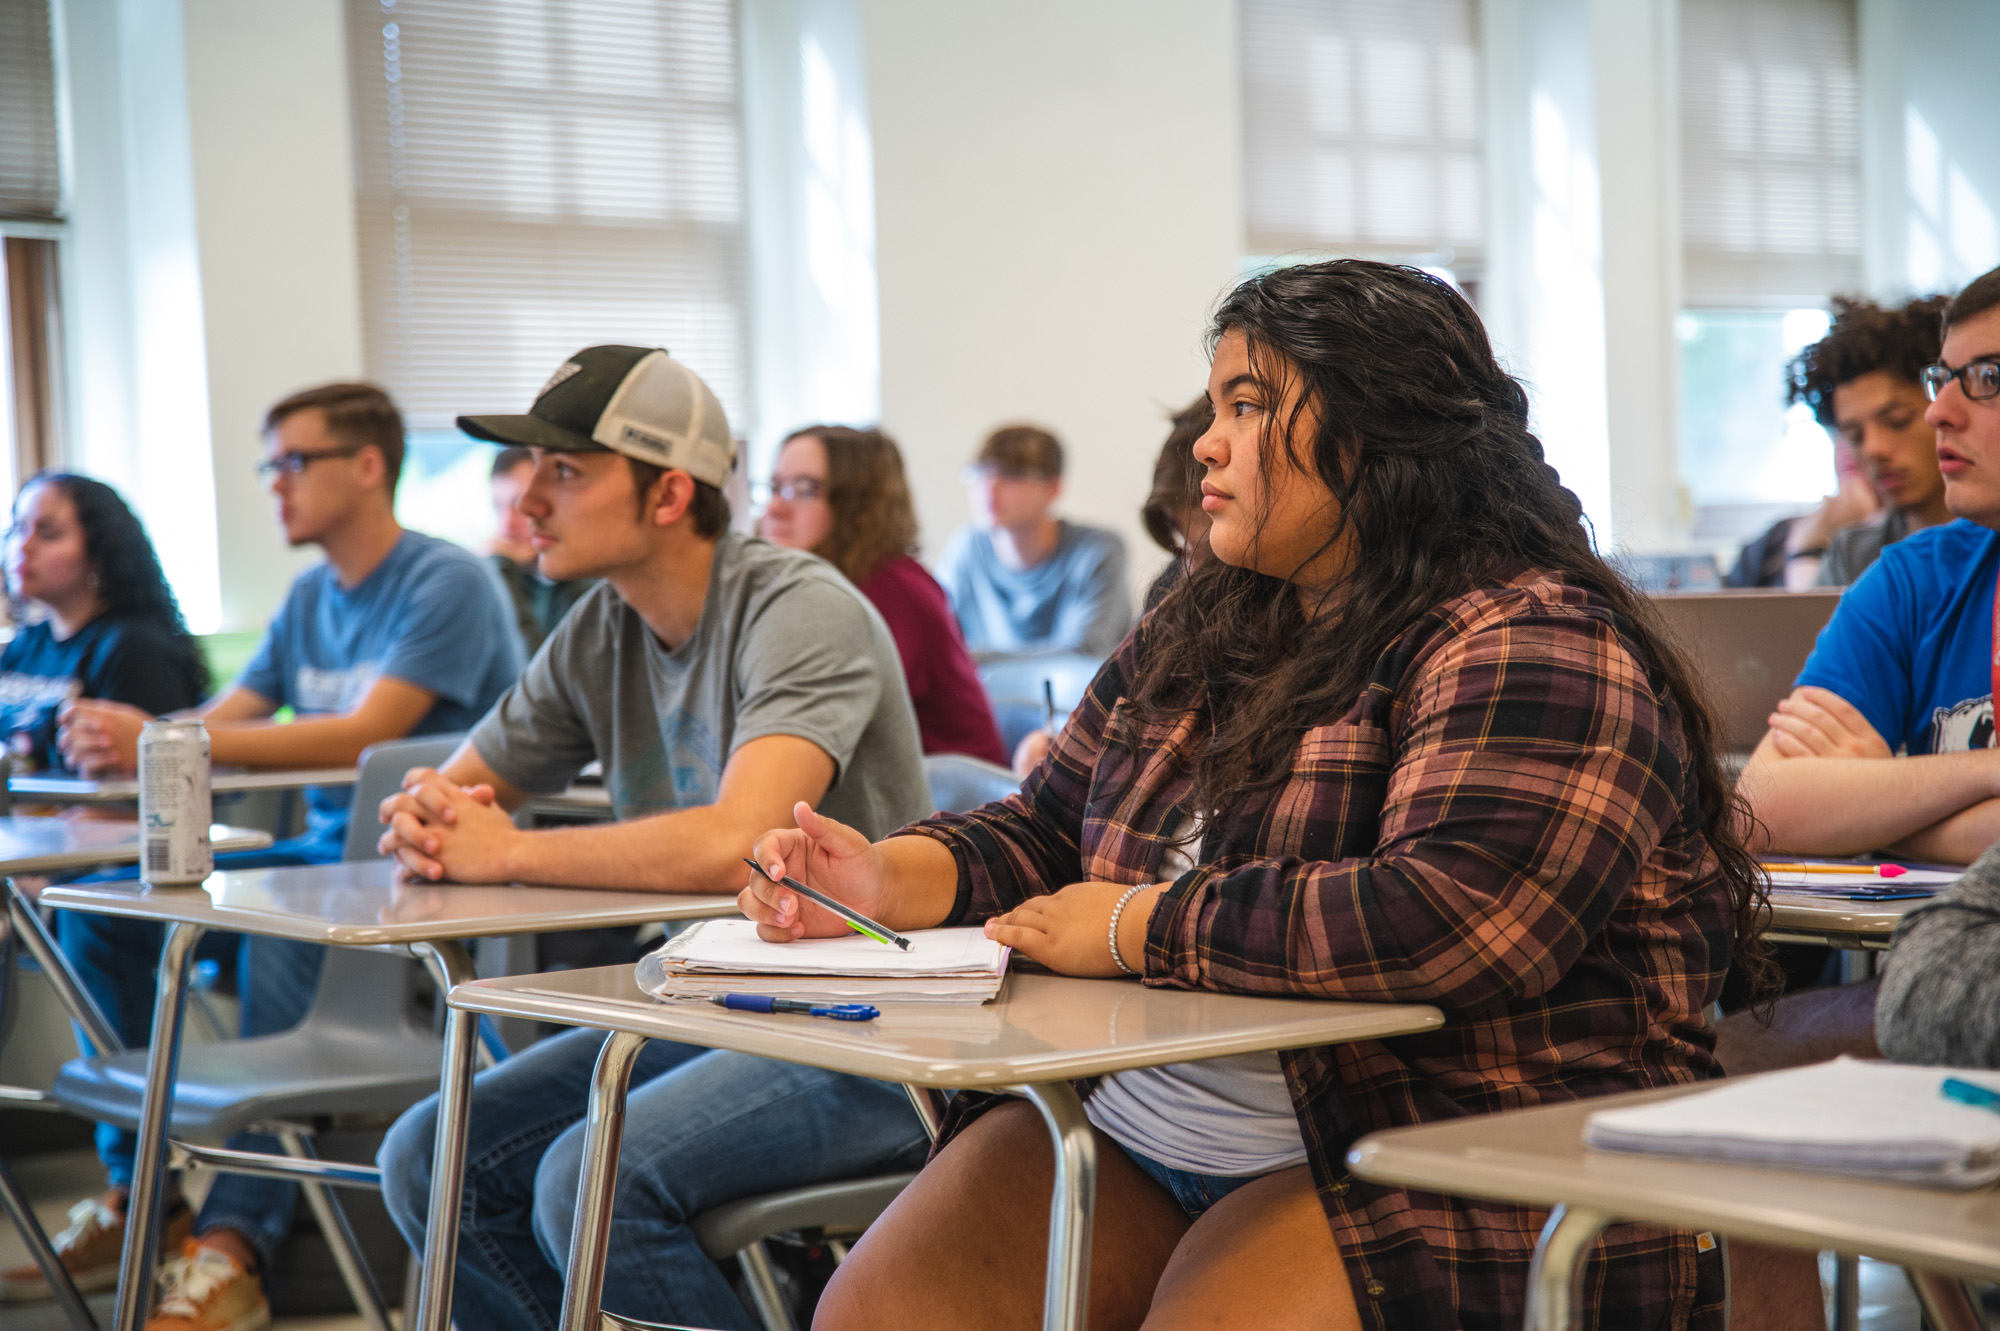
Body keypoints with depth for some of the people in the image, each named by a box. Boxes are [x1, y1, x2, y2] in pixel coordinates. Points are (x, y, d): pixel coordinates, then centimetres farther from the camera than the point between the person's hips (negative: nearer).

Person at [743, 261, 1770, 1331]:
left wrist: (1136, 927, -17)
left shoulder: (1528, 646, -12)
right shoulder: (1194, 637, 17)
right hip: (1126, 1130, 7)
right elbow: (1042, 832, 22)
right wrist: (887, 877, -1)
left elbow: (1457, 921, -27)